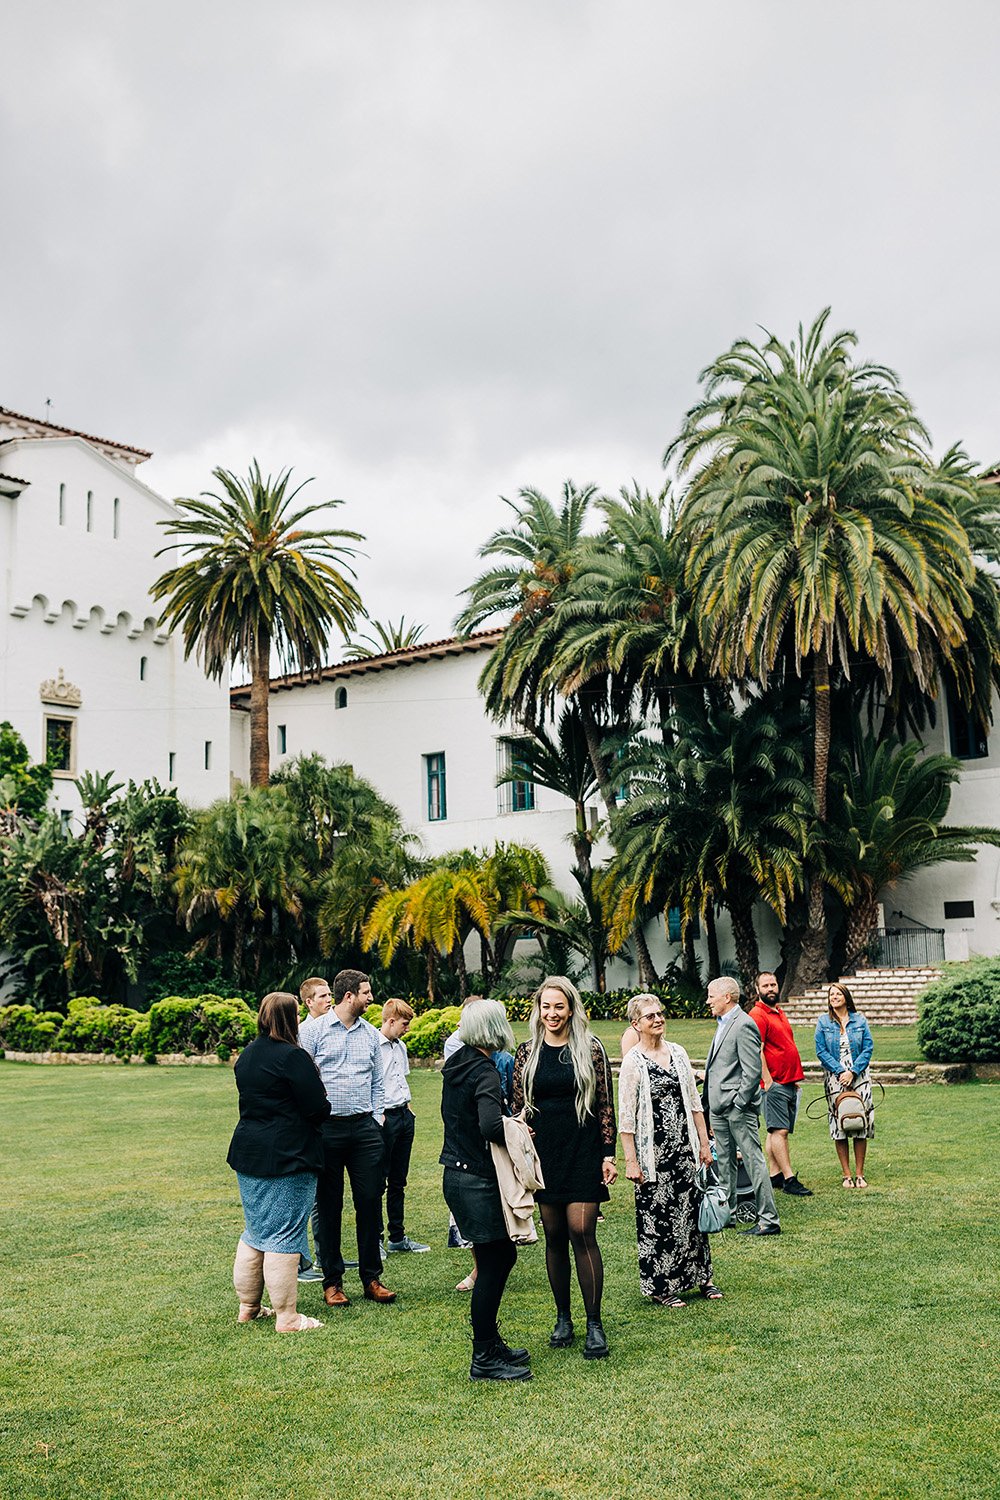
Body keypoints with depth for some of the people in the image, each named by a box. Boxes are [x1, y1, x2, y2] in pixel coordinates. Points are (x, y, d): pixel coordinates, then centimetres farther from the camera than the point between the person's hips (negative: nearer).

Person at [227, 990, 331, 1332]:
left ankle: (248, 1306, 26)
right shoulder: (292, 1057, -17)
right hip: (287, 1157, -8)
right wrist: (321, 1106, 5)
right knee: (284, 1235, -2)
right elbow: (319, 1108, -17)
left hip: (248, 1154, 8)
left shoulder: (246, 1055, 8)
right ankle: (286, 1317, 5)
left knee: (255, 1230, 18)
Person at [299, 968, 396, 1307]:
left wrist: (376, 1121, 7)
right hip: (326, 1128, -4)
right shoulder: (312, 1030, -3)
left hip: (364, 1128, 4)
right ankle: (332, 1281, 15)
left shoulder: (371, 1034, 12)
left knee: (370, 1201, 3)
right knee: (329, 1205, 5)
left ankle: (372, 1278, 14)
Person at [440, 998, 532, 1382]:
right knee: (492, 1264, 1)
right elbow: (491, 1127, -34)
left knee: (504, 1254, 19)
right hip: (477, 1179, -9)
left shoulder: (456, 1063, 8)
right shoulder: (485, 1073, -20)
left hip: (457, 1174, 9)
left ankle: (490, 1342, 29)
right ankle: (484, 1359, 10)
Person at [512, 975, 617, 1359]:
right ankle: (563, 1319, 21)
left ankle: (594, 1324, 0)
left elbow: (605, 1105, -1)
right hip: (543, 1153, 3)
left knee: (582, 1232, -9)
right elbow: (518, 1106, 9)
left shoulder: (590, 1050, -2)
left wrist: (608, 1154, -5)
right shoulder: (527, 1053, 5)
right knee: (554, 1236, 8)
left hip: (582, 1151, -3)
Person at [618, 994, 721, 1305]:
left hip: (685, 1148, 5)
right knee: (656, 1217, 2)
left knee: (691, 1210, 10)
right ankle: (661, 1287, 15)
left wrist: (704, 1143, 10)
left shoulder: (678, 1052, 6)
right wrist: (630, 1160, -12)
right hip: (653, 1153, -5)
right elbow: (626, 1117, -9)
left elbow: (694, 1102, 12)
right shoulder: (633, 1062, -9)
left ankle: (701, 1276, 24)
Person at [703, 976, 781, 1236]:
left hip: (738, 1108, -10)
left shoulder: (743, 1025, -15)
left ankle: (769, 1220, -1)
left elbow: (753, 1071, -19)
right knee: (724, 1163, 16)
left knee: (754, 1161, -5)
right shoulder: (722, 1024, 16)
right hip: (718, 1107, 10)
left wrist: (738, 1105, -18)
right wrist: (708, 1103, 16)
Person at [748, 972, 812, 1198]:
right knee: (779, 1130, -9)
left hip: (789, 1082, 9)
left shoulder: (779, 1012, 18)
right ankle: (789, 1180, -10)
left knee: (776, 1131, 10)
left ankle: (775, 1177, 13)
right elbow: (757, 1052, -16)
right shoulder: (757, 1015, -10)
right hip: (774, 1084, -9)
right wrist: (768, 1081, -19)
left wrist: (796, 1077, 22)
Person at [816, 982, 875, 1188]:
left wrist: (853, 1072, -10)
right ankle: (847, 1175, 5)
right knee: (839, 1124, -2)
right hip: (834, 1078, 0)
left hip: (859, 1076, 1)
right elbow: (821, 1051, -1)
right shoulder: (823, 1022, 4)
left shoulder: (860, 1020, 5)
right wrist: (840, 1071, -11)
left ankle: (860, 1174, 6)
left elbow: (868, 1048, 1)